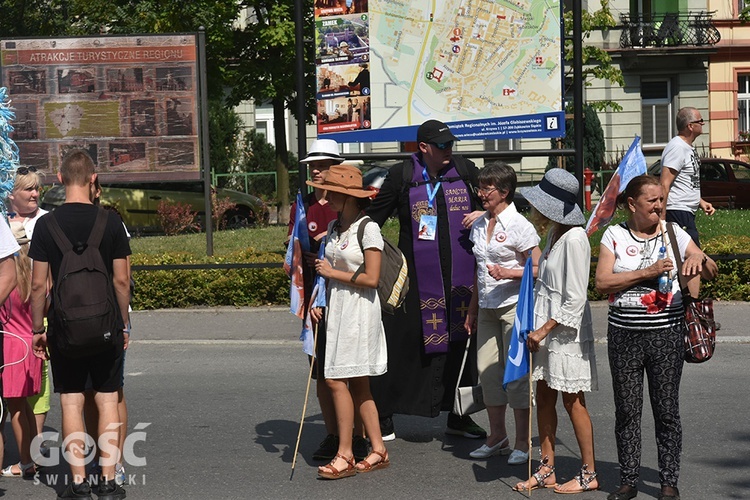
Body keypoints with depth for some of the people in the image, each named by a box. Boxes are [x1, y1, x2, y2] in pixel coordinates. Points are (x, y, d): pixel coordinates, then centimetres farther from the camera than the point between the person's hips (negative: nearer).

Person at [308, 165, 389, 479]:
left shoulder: (368, 228, -11)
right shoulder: (333, 227, 13)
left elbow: (371, 278, -15)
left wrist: (332, 273, -9)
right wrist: (318, 303, 6)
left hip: (359, 310, -8)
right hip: (336, 309, 8)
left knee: (336, 380, -11)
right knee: (357, 385, 10)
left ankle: (345, 456, -5)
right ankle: (378, 450, 18)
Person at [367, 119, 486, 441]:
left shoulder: (466, 171, 5)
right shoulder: (401, 177, -3)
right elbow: (373, 217, 1)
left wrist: (483, 214, -3)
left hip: (461, 277, 3)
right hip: (417, 278, -3)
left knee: (461, 342, 10)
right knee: (401, 342, -2)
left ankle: (458, 416, 24)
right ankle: (382, 417, 9)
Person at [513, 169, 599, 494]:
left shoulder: (574, 239, -19)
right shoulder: (554, 233, 9)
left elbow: (574, 298, -20)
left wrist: (544, 330, -18)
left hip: (566, 330, -9)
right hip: (545, 327, 9)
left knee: (572, 401, 0)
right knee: (544, 398, 12)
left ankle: (589, 474, 12)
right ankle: (546, 471, 20)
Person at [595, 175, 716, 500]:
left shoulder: (674, 234, 6)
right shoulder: (614, 236, 4)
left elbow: (710, 273, 9)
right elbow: (602, 282, -7)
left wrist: (699, 258, -13)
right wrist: (646, 273, -14)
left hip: (667, 335, 0)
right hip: (624, 336, 0)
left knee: (667, 410, 2)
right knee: (627, 411, 6)